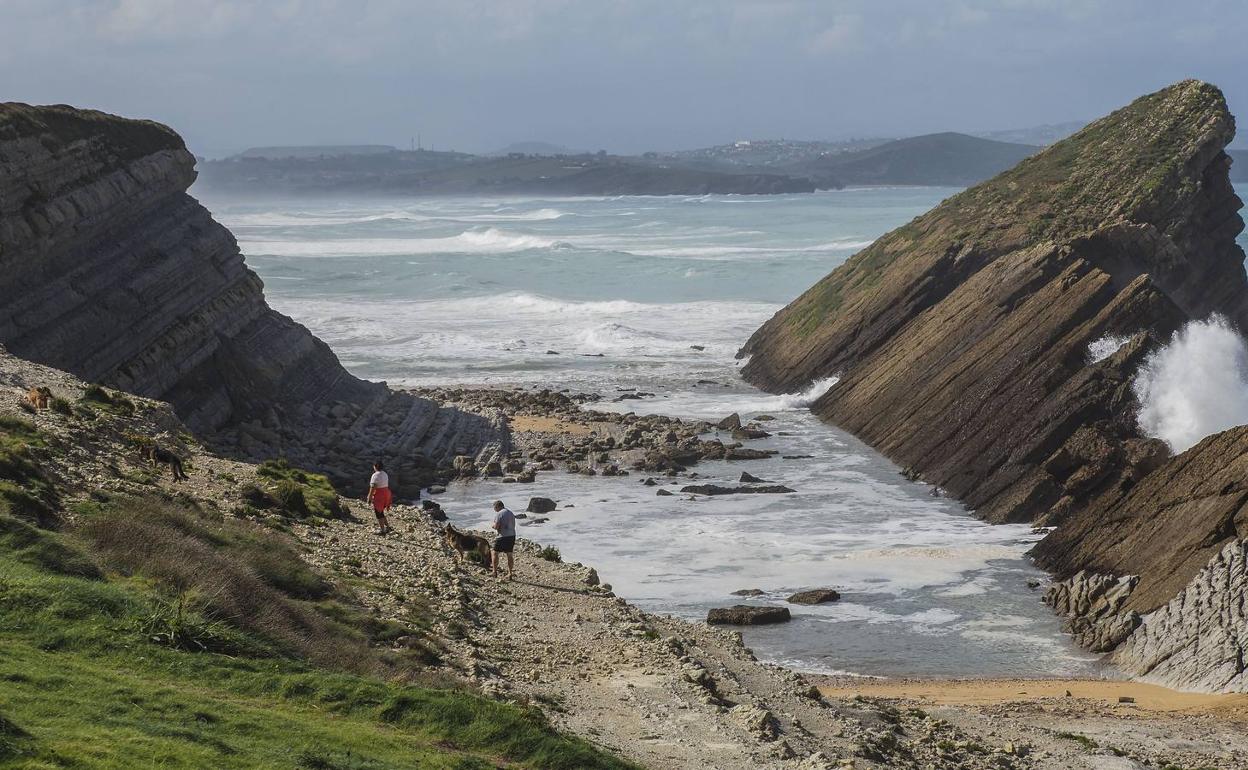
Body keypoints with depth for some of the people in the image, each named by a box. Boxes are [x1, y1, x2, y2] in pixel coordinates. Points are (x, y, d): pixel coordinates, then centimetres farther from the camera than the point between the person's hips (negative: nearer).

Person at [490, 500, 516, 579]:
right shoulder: (511, 513, 14)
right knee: (509, 555, 13)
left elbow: (496, 526, -15)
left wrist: (492, 525, 5)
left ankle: (495, 572, 3)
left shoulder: (498, 514, -10)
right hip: (512, 536, 7)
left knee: (494, 552, 6)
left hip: (503, 536, -7)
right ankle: (510, 574, 12)